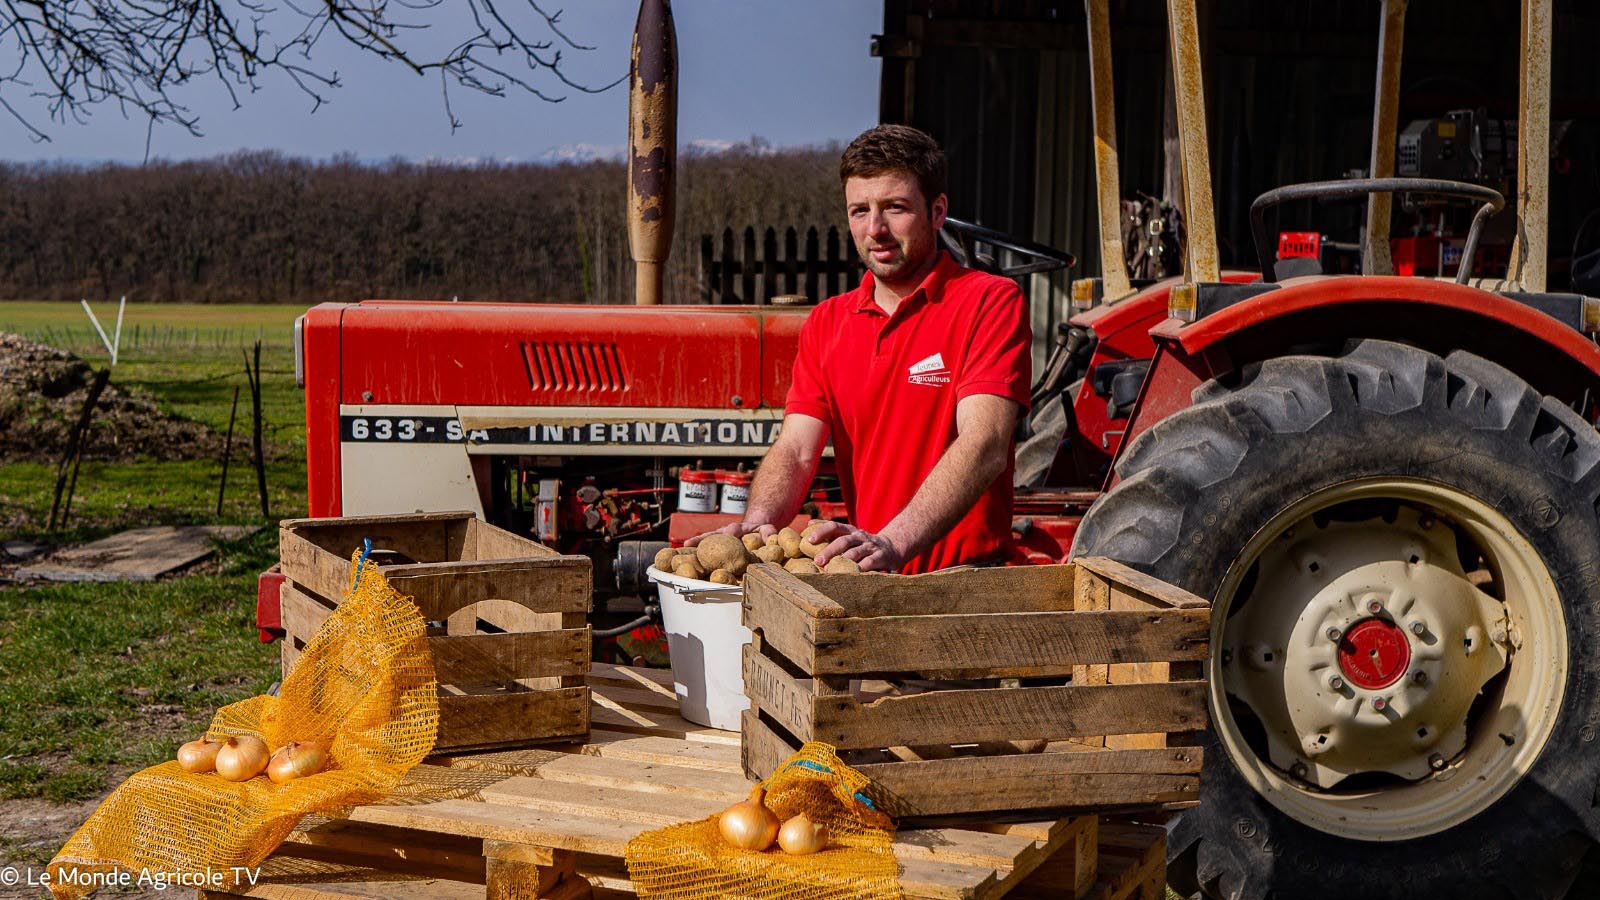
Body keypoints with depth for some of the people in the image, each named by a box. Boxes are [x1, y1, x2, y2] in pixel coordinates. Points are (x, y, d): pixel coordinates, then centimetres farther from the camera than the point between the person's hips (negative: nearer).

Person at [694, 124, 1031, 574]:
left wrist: (892, 544, -32)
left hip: (965, 582, -5)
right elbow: (796, 449, 4)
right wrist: (757, 523, -19)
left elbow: (984, 447, -18)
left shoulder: (991, 302, -4)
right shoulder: (827, 323, 15)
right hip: (864, 586, 5)